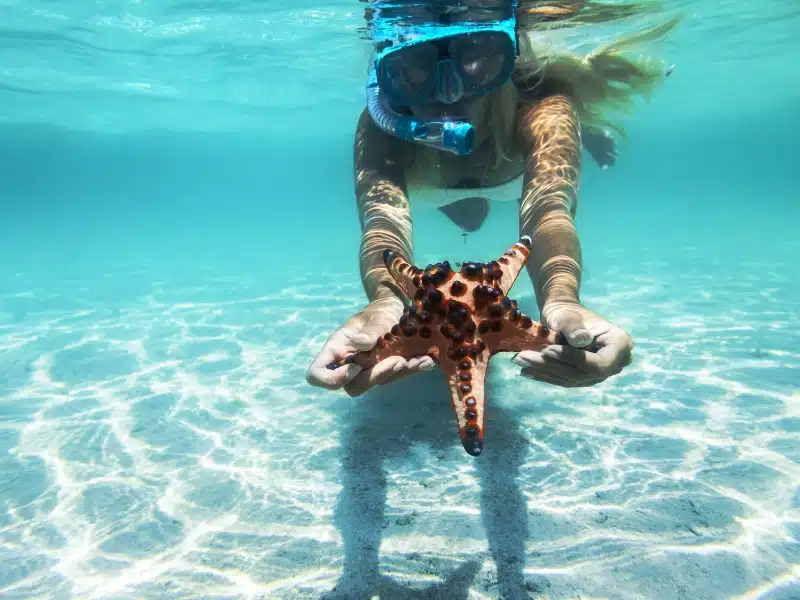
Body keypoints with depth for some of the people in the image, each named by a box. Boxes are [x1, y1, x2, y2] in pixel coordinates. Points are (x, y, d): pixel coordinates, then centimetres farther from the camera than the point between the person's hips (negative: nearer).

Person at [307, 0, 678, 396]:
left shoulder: (540, 103, -46)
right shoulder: (380, 129, -43)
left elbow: (547, 206, -60)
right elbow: (382, 216, -58)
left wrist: (560, 298, -82)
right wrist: (384, 300, -81)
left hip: (515, 145, -1)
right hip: (428, 172, 1)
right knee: (468, 220, 30)